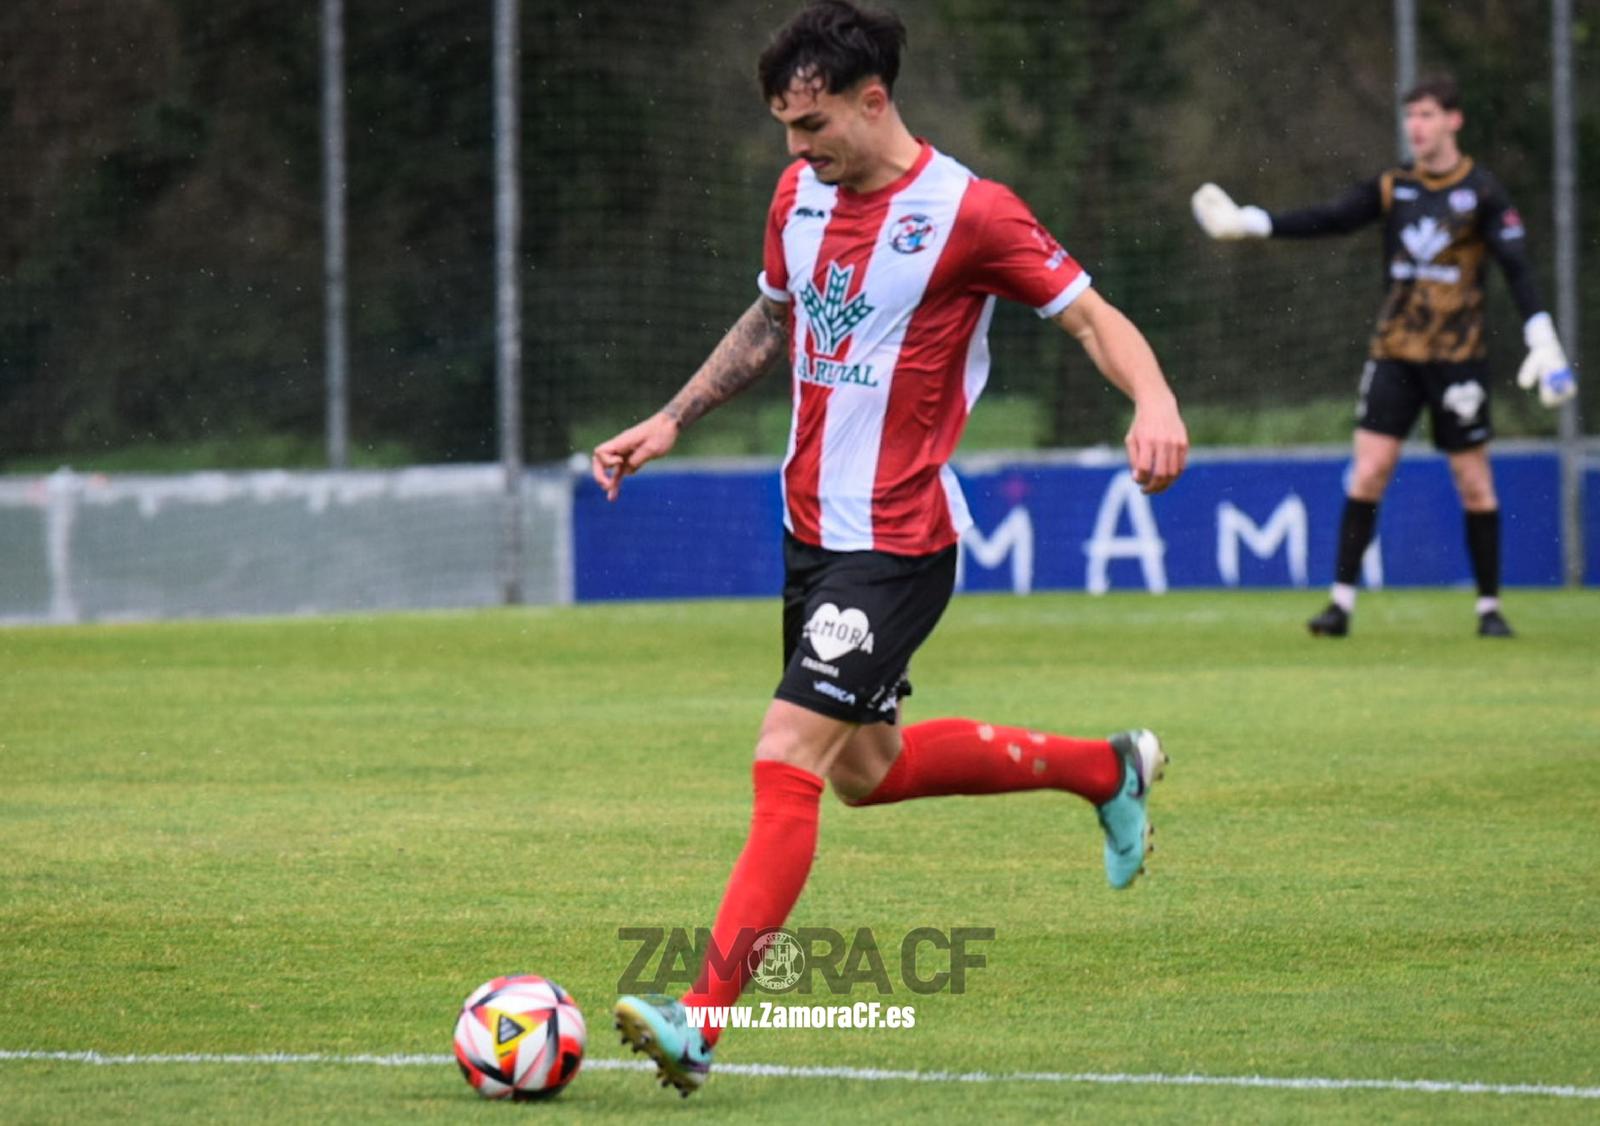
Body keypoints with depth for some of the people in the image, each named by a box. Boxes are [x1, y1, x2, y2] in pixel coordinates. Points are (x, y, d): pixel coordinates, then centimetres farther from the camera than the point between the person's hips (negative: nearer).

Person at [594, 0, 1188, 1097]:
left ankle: (701, 1018, -18)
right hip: (812, 525, 9)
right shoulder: (801, 194, 6)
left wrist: (1154, 401, -32)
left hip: (897, 543, -9)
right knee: (867, 769, 19)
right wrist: (669, 422, 16)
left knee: (788, 760, -17)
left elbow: (1092, 316, -12)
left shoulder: (967, 212, -16)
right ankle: (1109, 769, 38)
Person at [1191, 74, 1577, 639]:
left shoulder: (1481, 192, -4)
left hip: (1458, 358, -3)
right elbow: (1326, 220, 0)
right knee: (1368, 472, -6)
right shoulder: (1392, 187, 6)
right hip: (1394, 353, 3)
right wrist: (1245, 222, -10)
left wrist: (1544, 345, -14)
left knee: (1474, 483, 1)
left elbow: (1517, 269, -6)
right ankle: (1342, 600, -3)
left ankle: (1489, 607, 13)